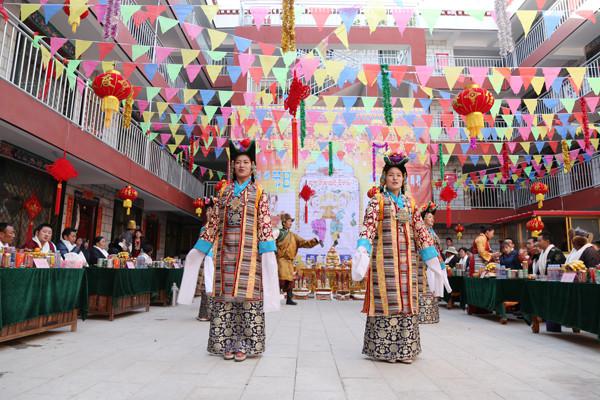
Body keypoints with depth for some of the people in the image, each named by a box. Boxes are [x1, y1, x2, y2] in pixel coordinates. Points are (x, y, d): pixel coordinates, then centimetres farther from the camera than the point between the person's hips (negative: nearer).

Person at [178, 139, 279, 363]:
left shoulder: (259, 193, 7)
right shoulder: (225, 191, 15)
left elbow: (264, 224, -2)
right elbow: (214, 222, 14)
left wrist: (268, 252, -14)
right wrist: (200, 249, 10)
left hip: (248, 250, -3)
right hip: (225, 249, 3)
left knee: (247, 293, -5)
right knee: (225, 294, 2)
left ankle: (245, 344, 3)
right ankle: (227, 343, 10)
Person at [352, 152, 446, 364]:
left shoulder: (410, 203, 15)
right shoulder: (377, 201, 3)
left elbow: (421, 232, 13)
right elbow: (368, 228, -9)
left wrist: (433, 260, 9)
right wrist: (362, 252, -25)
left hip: (406, 260, 4)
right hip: (385, 259, -4)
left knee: (406, 301, 5)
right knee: (386, 301, -3)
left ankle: (405, 348, 15)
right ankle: (384, 348, 6)